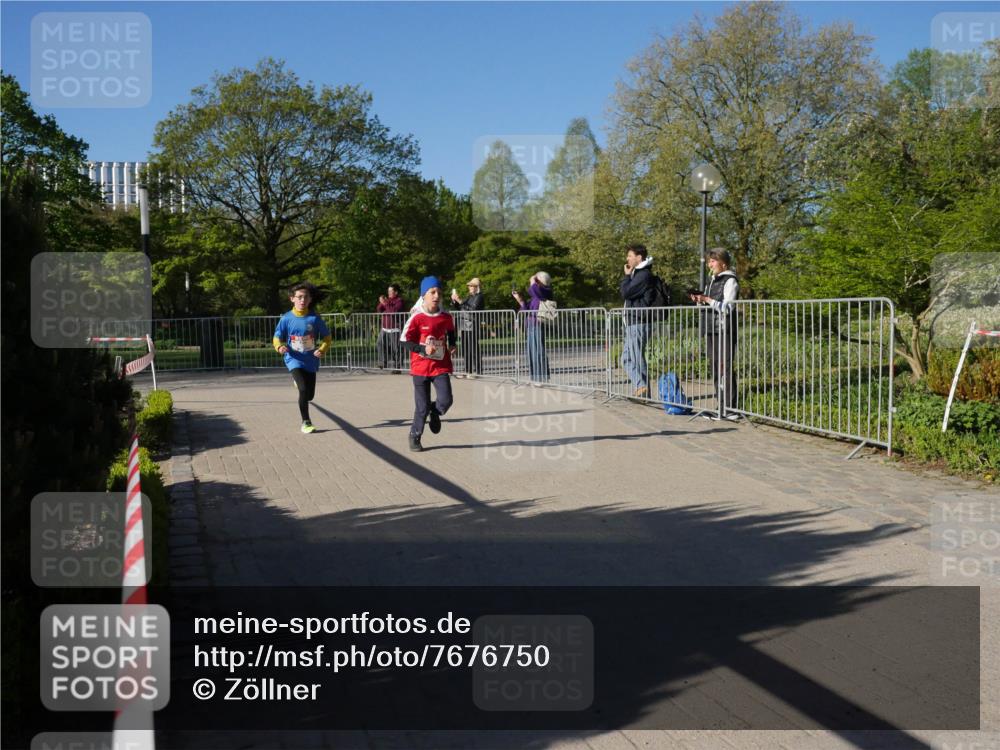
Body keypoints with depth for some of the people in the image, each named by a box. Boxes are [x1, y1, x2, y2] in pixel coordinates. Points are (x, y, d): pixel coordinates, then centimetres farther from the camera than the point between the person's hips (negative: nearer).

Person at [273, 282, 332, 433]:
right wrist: (280, 347, -19)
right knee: (303, 390, -22)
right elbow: (277, 338, 3)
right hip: (294, 360, -2)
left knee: (309, 395, 13)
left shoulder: (314, 318, -6)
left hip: (311, 361, 2)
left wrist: (322, 349, -16)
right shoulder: (286, 318, -7)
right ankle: (305, 422, -7)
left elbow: (327, 337, 2)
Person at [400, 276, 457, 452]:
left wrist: (452, 345, 7)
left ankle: (435, 412, 23)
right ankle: (414, 436, 25)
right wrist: (423, 349, -22)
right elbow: (404, 341, -11)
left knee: (446, 400, -14)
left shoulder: (446, 317, 1)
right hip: (421, 367, -3)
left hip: (441, 366, 3)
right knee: (422, 407, 2)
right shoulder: (416, 318, -11)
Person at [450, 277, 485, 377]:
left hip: (473, 326, -8)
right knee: (465, 350, 8)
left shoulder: (479, 297, -4)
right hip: (464, 326, 8)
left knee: (473, 349, -9)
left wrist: (460, 301, -19)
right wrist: (454, 300, 6)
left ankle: (477, 370, -5)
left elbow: (473, 309, -18)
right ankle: (468, 370, 15)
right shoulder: (469, 297, 20)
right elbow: (458, 307, 25)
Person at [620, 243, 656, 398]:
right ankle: (640, 388, 12)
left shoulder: (644, 275, -12)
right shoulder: (637, 274, 19)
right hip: (633, 323, 10)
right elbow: (626, 294, 21)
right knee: (627, 358, 11)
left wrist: (627, 276, -5)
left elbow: (626, 293, -16)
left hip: (639, 323, -10)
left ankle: (642, 388, -4)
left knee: (636, 358, -8)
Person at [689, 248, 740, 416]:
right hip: (711, 330, 8)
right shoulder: (712, 281, 19)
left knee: (725, 368, -9)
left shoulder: (730, 281, -5)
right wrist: (700, 300, 6)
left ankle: (730, 407, -7)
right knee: (715, 368, 8)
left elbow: (727, 308, -13)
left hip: (725, 331, -8)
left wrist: (707, 299, -17)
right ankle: (722, 406, 13)